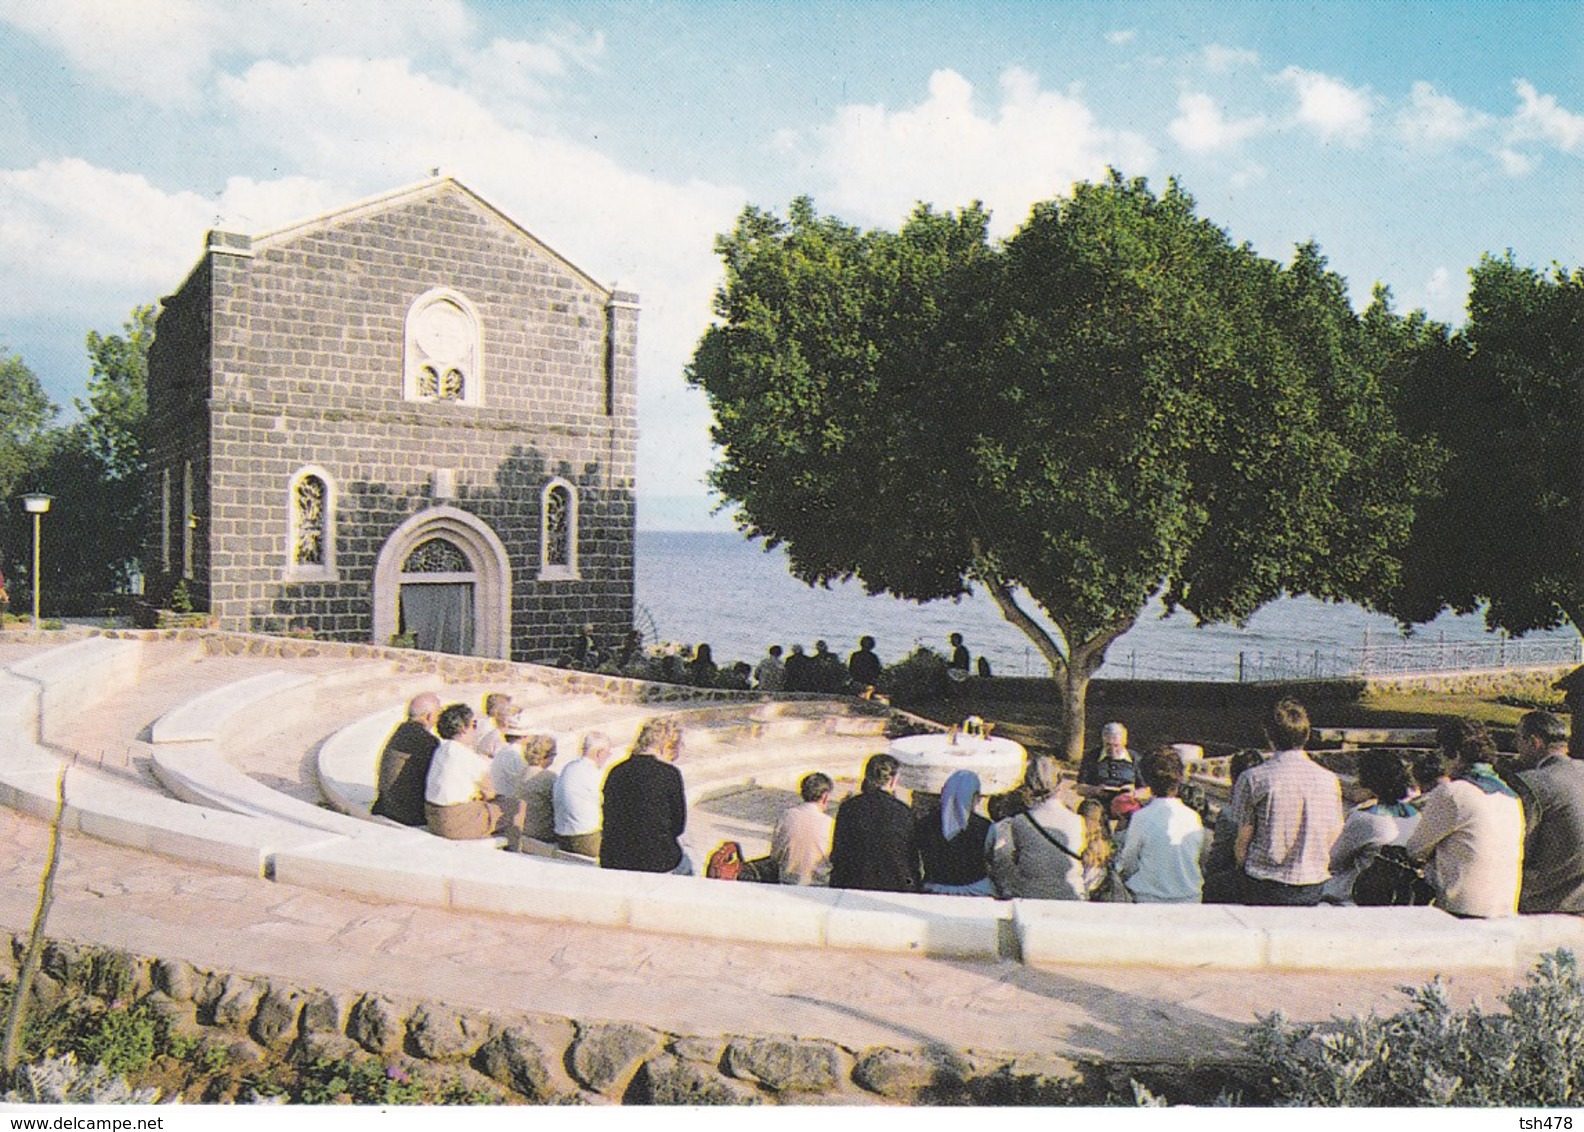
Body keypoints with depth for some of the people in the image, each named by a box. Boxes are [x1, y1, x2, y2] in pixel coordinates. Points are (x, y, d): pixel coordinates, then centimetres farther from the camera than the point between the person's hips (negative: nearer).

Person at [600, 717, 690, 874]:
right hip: (655, 861, -4)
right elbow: (678, 825, -6)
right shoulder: (670, 774, -11)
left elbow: (609, 822, 8)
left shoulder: (616, 771, 2)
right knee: (685, 867, 31)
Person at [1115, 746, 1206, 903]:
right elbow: (1201, 858, 12)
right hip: (1189, 899, 4)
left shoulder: (1141, 818, -13)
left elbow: (1128, 865, -4)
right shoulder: (1193, 818, -1)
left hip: (1149, 899, -4)